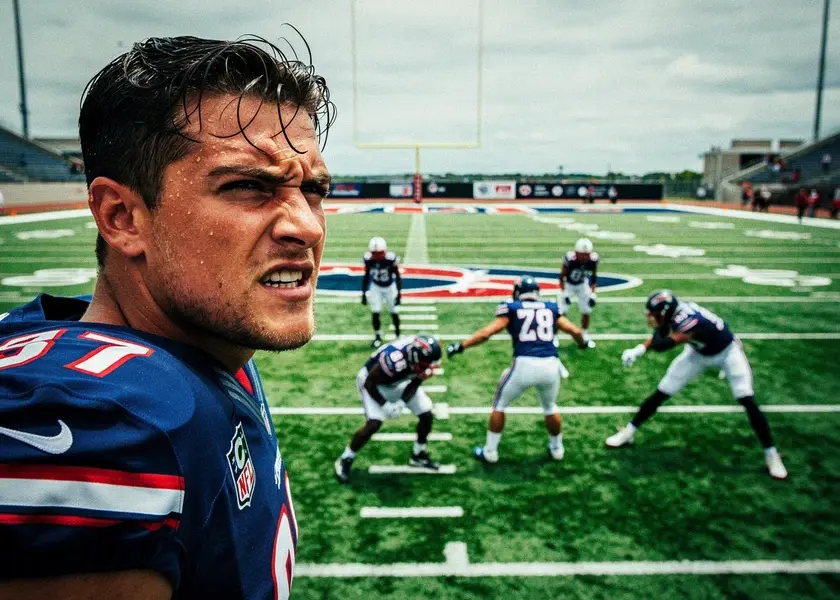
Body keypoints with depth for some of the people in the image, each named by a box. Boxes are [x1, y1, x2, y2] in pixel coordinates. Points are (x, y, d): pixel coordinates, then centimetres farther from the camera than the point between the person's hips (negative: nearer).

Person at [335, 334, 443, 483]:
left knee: (427, 416, 1)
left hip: (400, 382, 7)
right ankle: (345, 460, 1)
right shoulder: (393, 361, -44)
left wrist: (403, 402, -18)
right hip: (374, 382, -6)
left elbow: (415, 383, -6)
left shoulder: (422, 357, -25)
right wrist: (385, 405, -27)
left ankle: (418, 455, 24)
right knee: (373, 424, -21)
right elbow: (369, 383, -26)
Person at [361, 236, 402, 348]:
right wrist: (364, 292, -2)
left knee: (394, 312, 7)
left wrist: (399, 293, -19)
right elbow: (366, 276, -4)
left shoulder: (391, 259, -27)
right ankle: (377, 337, 12)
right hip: (376, 287, 1)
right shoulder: (368, 259, -19)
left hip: (390, 287, -1)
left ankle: (398, 333, 31)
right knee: (375, 312, -5)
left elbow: (397, 276, -16)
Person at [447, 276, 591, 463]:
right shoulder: (551, 308, 16)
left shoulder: (512, 308, 8)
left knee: (499, 405, 20)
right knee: (550, 406, 31)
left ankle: (490, 451, 25)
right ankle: (557, 449, 44)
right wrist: (582, 343, 39)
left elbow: (486, 333, -1)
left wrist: (460, 346, 6)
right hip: (550, 365, 3)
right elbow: (575, 331, 17)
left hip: (524, 365, -3)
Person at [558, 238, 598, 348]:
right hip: (569, 285, -3)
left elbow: (594, 276, -7)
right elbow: (562, 276, -19)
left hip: (582, 285, 3)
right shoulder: (570, 258, -34)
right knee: (561, 312, -8)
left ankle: (585, 335, 27)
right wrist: (564, 292, -22)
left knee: (587, 311, 7)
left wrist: (593, 292, -11)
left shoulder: (594, 259, -24)